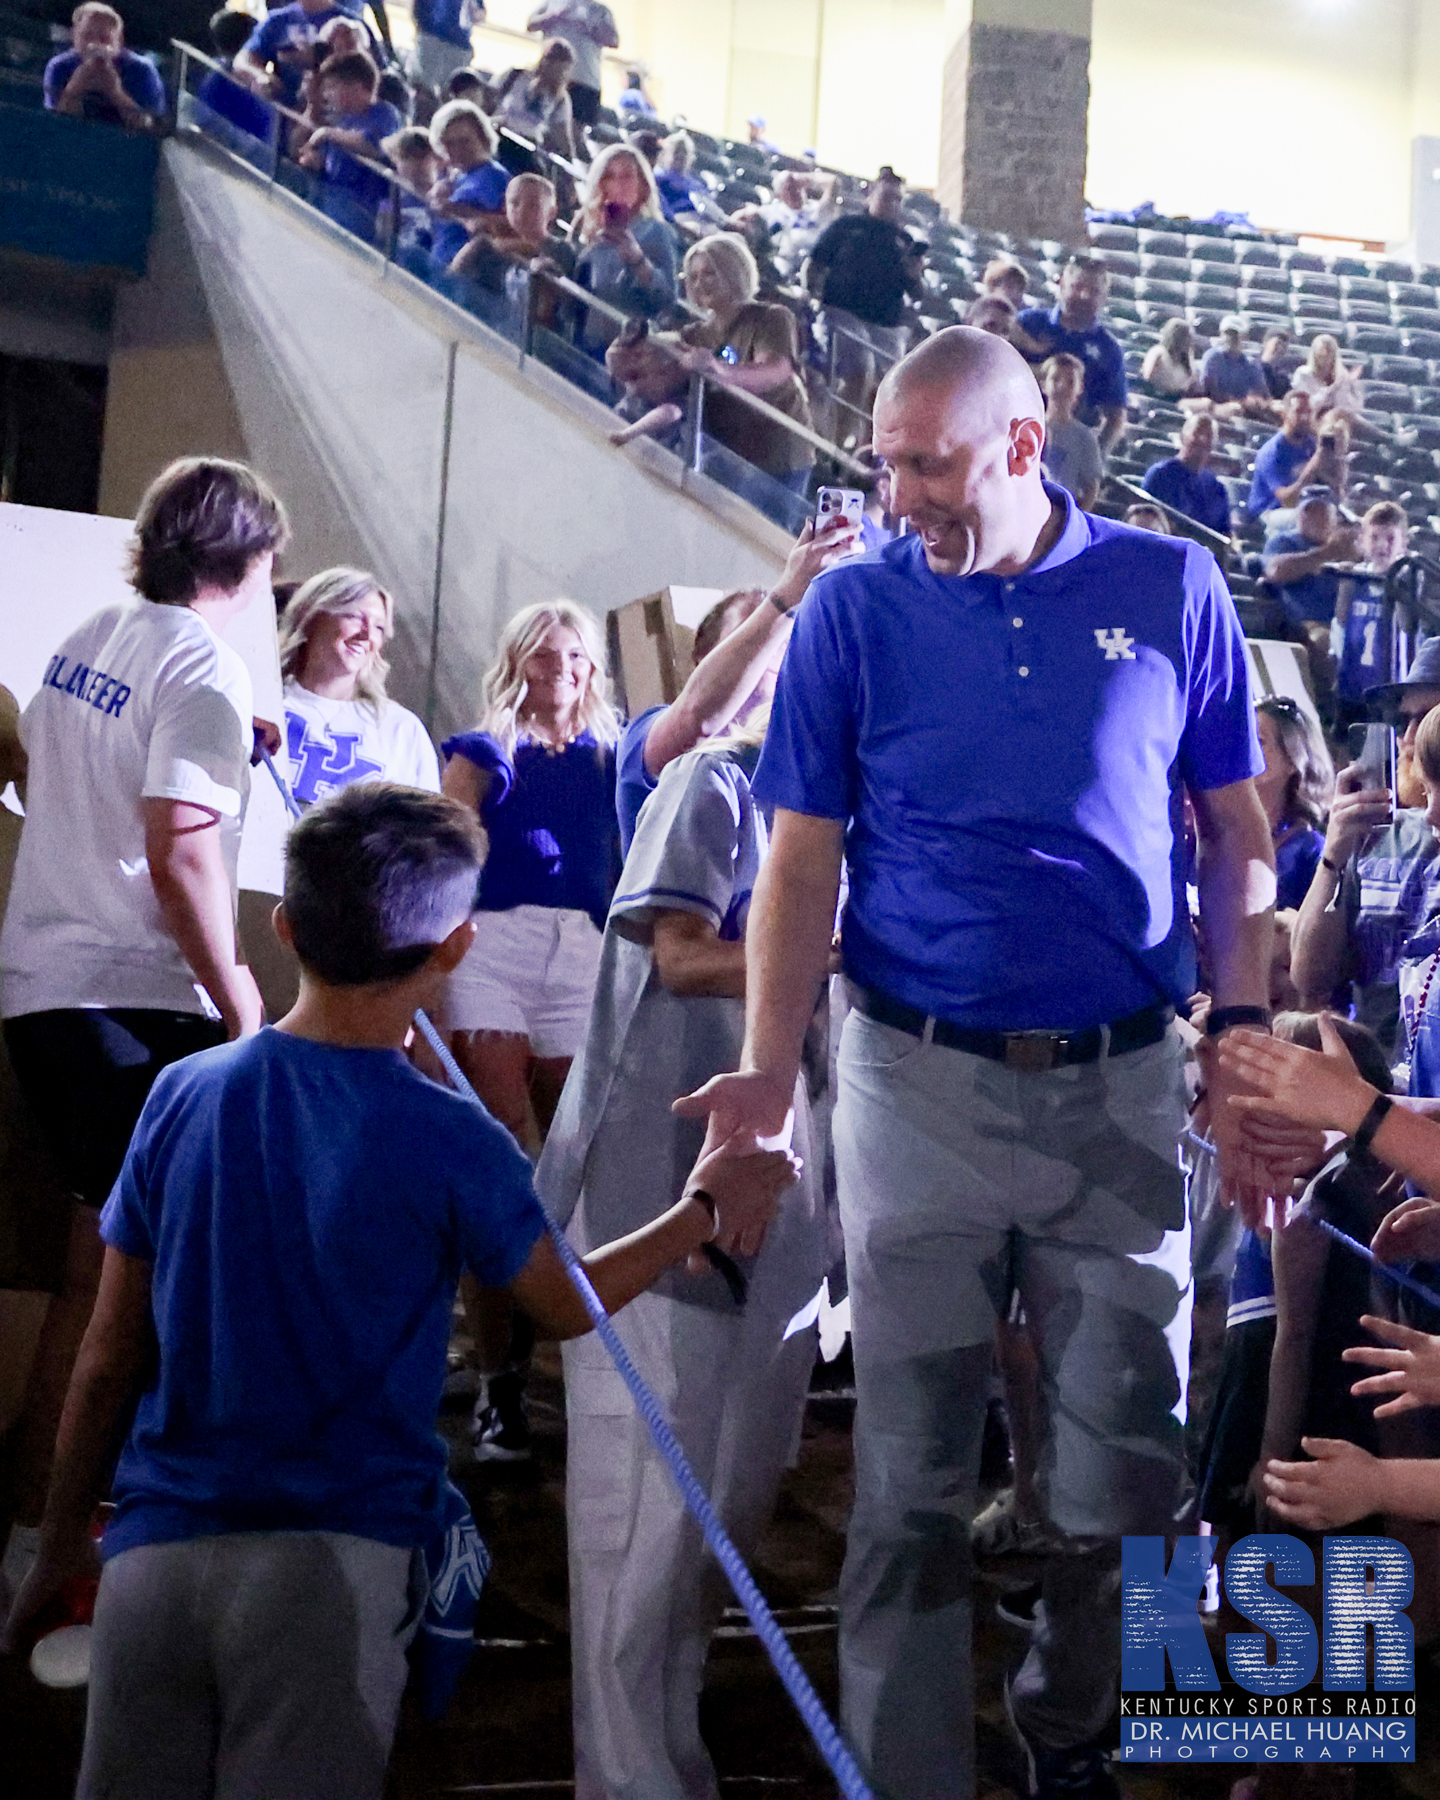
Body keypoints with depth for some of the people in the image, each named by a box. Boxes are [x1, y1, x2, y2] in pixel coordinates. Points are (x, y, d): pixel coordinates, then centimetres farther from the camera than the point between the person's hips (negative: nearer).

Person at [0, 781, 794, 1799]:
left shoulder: (183, 1096, 1)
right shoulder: (450, 1142, -9)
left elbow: (108, 1365, 7)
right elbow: (568, 1308, 9)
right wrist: (706, 1208, 23)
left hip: (153, 1552, 3)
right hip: (333, 1559, -3)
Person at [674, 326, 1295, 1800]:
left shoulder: (1172, 587, 3)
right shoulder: (855, 609, 1)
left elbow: (1237, 842, 7)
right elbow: (800, 861, -1)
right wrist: (768, 1069, -14)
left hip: (1123, 1086, 1)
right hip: (920, 1083, -1)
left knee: (1126, 1470, 11)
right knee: (910, 1476, 5)